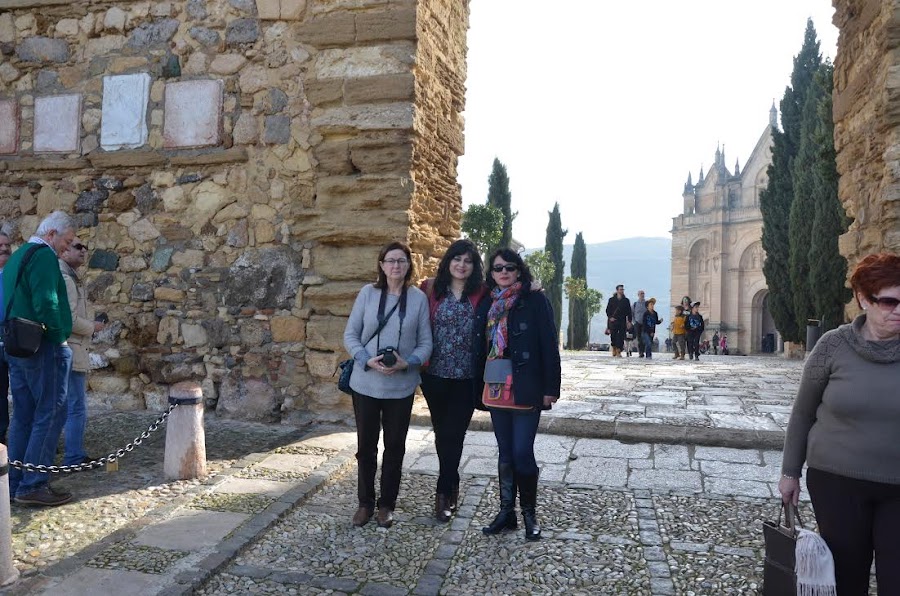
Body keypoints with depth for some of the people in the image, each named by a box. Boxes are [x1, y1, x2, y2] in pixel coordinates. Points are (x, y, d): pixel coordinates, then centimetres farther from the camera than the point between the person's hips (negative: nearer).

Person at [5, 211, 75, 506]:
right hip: (42, 347, -10)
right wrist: (60, 338, -13)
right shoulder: (44, 255, -12)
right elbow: (46, 302, -22)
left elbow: (9, 300, 22)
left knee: (23, 415, 13)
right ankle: (33, 485, -3)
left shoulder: (17, 256, 18)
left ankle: (16, 482, 19)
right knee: (49, 413, -4)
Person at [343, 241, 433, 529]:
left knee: (395, 446, 11)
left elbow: (425, 342, 0)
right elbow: (350, 334, -1)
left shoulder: (418, 298, -2)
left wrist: (408, 362, -17)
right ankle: (365, 503, 28)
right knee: (366, 445, 12)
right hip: (366, 383, 0)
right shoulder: (368, 293, -2)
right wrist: (367, 360, -16)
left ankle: (387, 504, 27)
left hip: (401, 386, 0)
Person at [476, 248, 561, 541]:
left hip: (526, 390, -5)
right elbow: (483, 347, 12)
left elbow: (549, 346, -9)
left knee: (522, 453, -4)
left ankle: (529, 513, 16)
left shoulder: (535, 300, -6)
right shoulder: (490, 304, 10)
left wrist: (550, 388, -12)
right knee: (505, 453, 12)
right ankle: (506, 511, 24)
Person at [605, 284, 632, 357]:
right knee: (613, 336, -3)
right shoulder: (611, 300, 7)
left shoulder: (626, 300, 10)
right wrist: (610, 317, -8)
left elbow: (629, 311, 9)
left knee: (621, 337, -7)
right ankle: (614, 350, 12)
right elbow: (608, 310, 7)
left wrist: (629, 321, 1)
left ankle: (618, 352, -8)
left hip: (622, 322, 1)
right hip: (613, 321, -1)